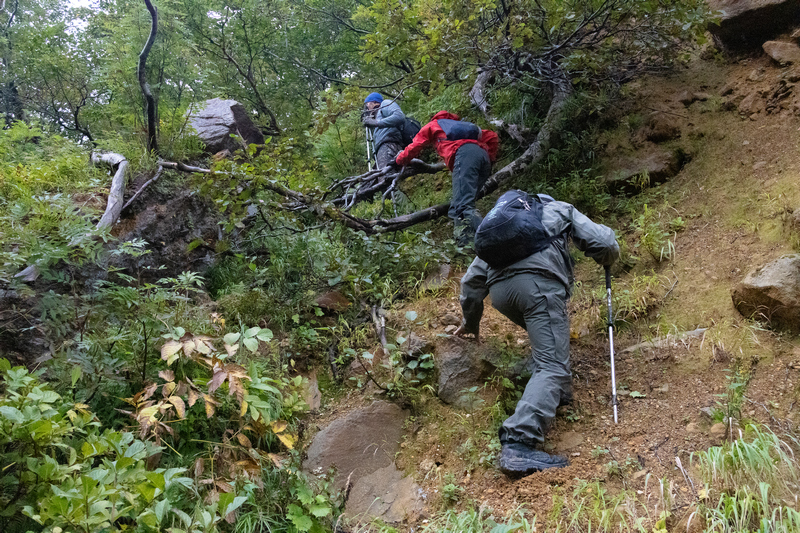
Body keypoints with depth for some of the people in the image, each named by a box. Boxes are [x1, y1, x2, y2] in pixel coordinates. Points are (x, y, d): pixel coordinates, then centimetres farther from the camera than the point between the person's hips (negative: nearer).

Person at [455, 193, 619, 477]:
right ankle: (518, 445, -27)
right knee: (553, 366, -10)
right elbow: (605, 244, 16)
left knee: (547, 334, 33)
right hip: (538, 281, -5)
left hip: (499, 288, 5)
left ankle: (553, 392, 15)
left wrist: (471, 320, 49)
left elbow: (472, 279, 36)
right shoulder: (561, 209, 31)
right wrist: (608, 259, 40)